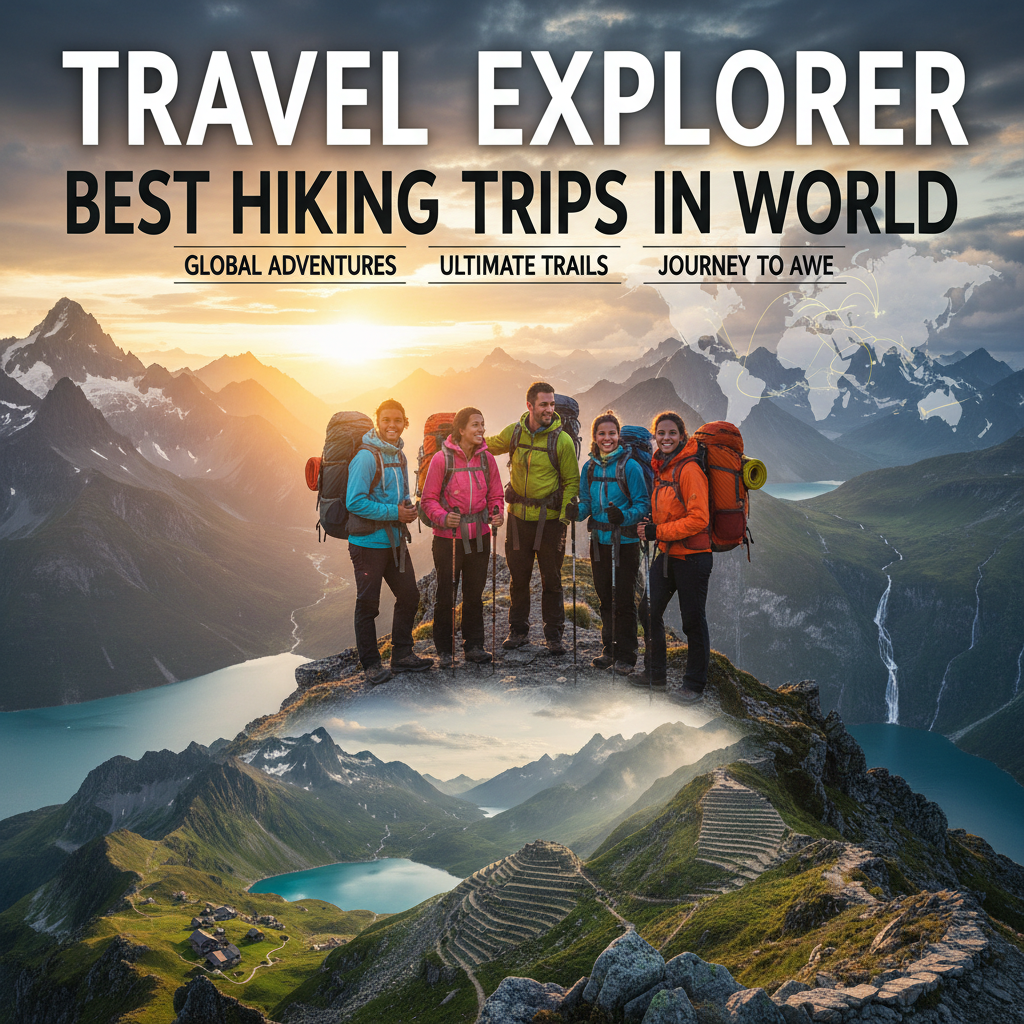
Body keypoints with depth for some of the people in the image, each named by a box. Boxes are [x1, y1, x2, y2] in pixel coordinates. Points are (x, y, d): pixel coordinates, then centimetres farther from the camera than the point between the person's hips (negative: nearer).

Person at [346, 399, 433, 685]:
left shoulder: (399, 456, 10)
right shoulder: (366, 457, -16)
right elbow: (355, 503, -22)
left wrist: (408, 507, -1)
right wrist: (394, 513, -18)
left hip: (395, 541, 8)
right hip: (368, 542, -8)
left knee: (409, 596, 13)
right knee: (368, 604, 2)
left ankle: (402, 655, 26)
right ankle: (371, 664, 12)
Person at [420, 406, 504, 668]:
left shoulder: (486, 458, 3)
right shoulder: (442, 459, -10)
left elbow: (495, 494, 11)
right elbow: (428, 499, -7)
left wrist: (497, 513, -10)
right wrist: (443, 518, -24)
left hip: (479, 536, 4)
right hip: (448, 537, -4)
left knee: (474, 594, 13)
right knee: (446, 595, 4)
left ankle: (473, 645, 24)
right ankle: (444, 649, 16)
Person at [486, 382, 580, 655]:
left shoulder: (562, 440, -8)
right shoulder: (513, 433, 0)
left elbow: (572, 482, -2)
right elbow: (489, 446, 22)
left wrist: (564, 519, -9)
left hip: (549, 520, -3)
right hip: (518, 517, 3)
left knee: (551, 580, 4)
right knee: (518, 578, 11)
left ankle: (554, 635, 16)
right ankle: (518, 631, 24)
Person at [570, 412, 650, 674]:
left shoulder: (630, 466, -11)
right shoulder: (590, 467, 5)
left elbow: (643, 505, -11)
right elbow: (587, 501, 9)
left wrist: (624, 517, -29)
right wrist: (577, 512, -13)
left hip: (625, 542, -5)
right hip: (599, 541, 5)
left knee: (624, 600, 1)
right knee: (605, 598, 15)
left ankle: (625, 655, 11)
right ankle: (609, 649, 29)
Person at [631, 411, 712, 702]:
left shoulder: (689, 470, -16)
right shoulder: (660, 467, 10)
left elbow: (698, 519, -20)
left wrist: (658, 531, -18)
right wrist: (651, 529, 6)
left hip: (692, 556, -8)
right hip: (666, 553, 8)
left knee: (693, 621, 2)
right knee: (650, 612, 12)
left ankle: (694, 684, 15)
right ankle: (656, 674, 28)